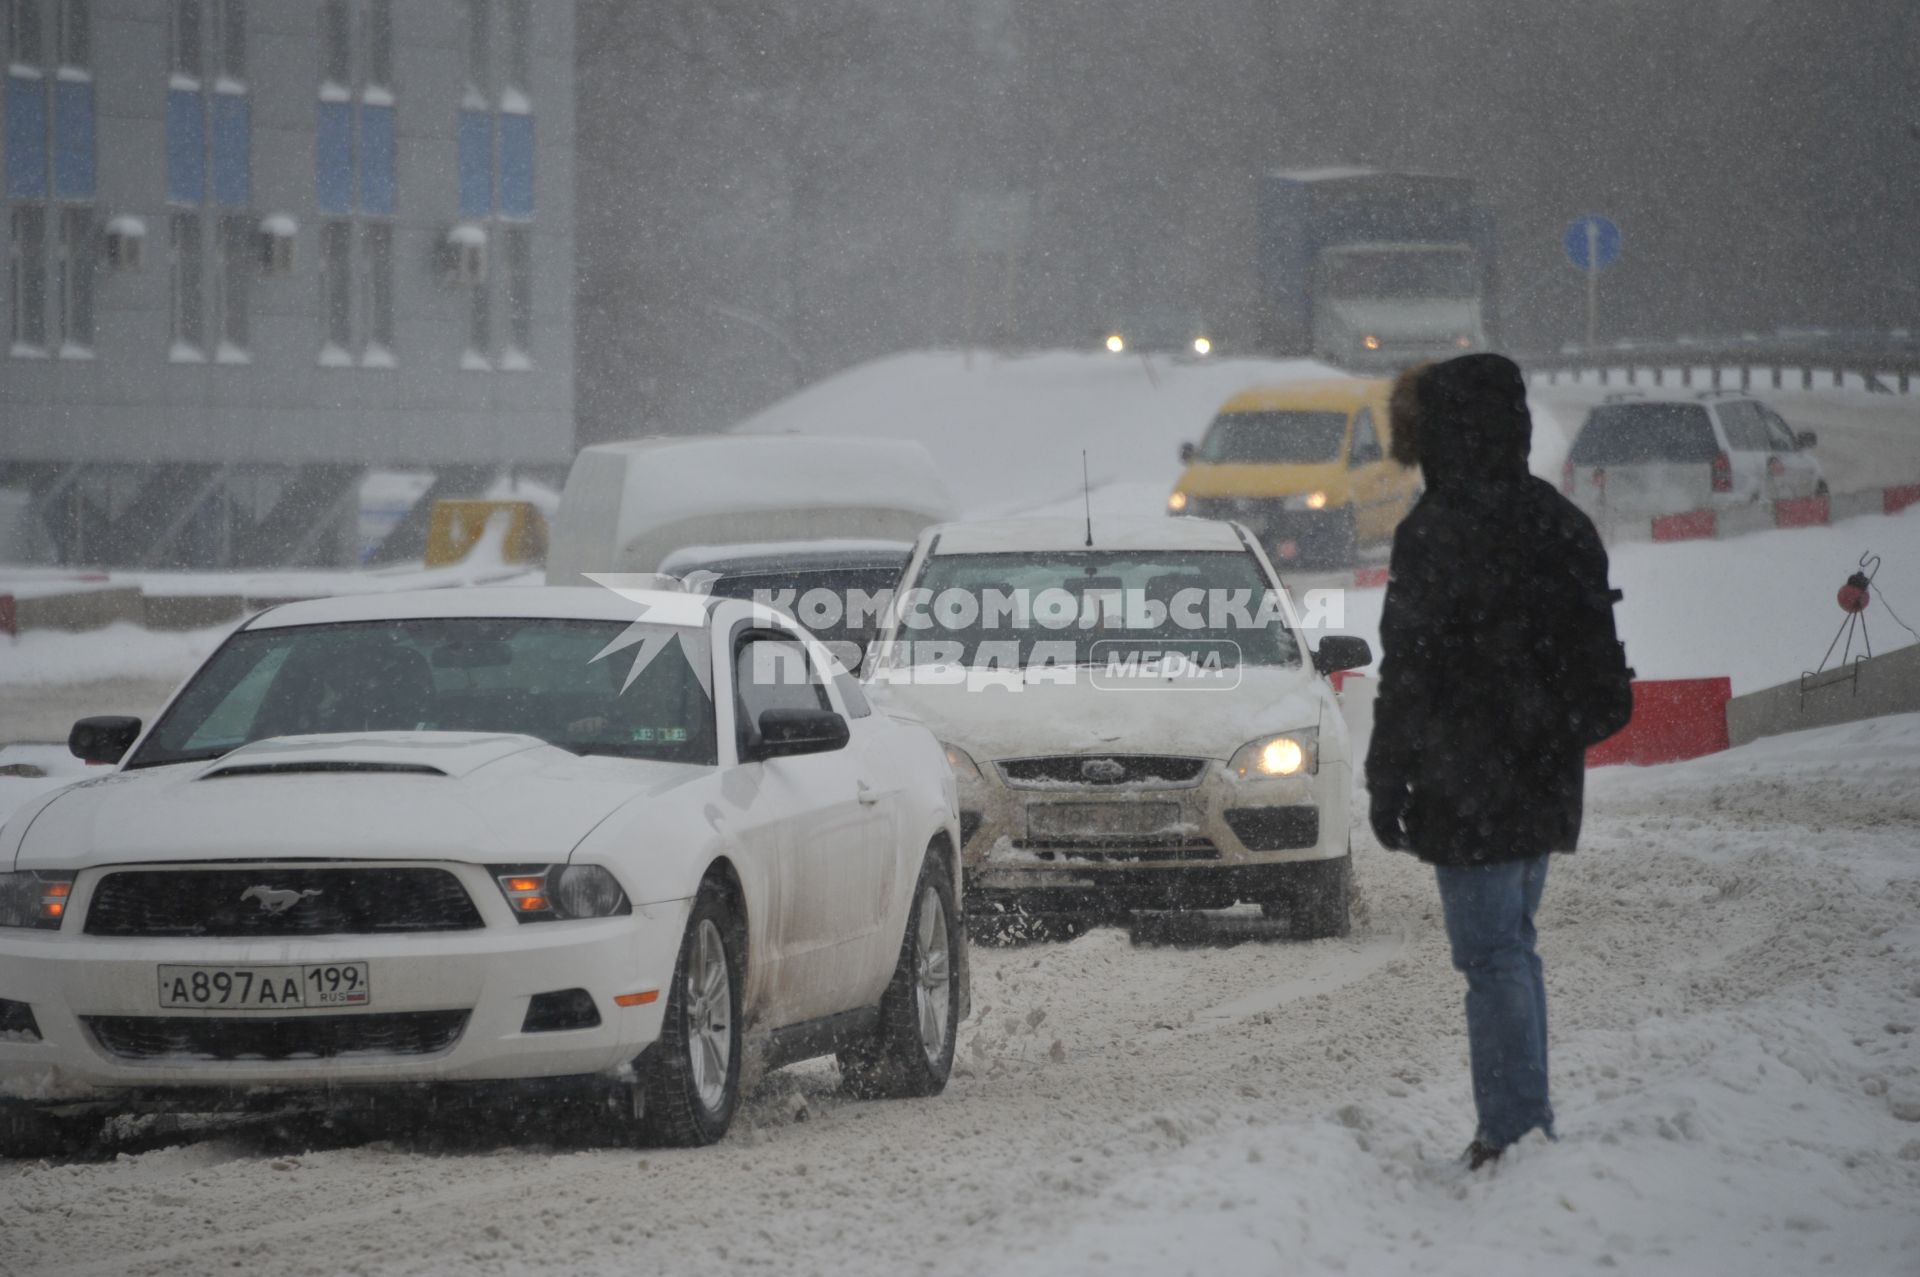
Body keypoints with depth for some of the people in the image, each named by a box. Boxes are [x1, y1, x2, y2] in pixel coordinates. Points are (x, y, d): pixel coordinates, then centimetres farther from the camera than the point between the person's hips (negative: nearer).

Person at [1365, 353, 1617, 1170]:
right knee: (1513, 948, 17)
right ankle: (1532, 1125, 22)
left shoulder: (1437, 533, -16)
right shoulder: (1560, 523, 8)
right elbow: (1595, 651, 15)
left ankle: (1511, 1131, -4)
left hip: (1469, 790, -8)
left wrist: (1387, 787, -10)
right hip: (1546, 779, 8)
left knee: (1493, 957, -4)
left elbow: (1410, 674, -16)